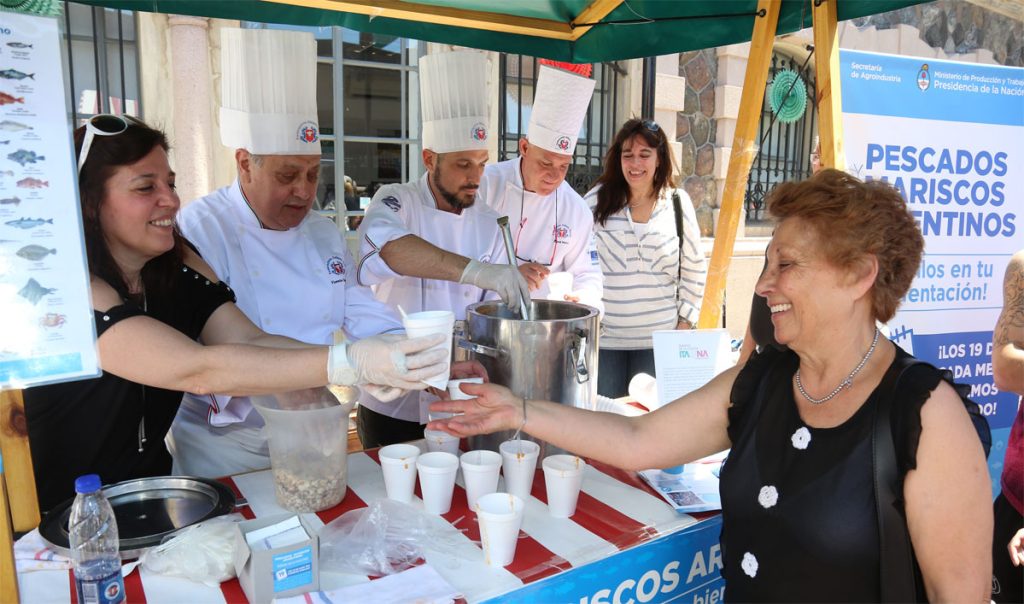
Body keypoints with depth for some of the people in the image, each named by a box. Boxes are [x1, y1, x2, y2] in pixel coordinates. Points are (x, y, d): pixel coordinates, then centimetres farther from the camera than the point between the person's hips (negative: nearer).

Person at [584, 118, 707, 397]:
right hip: (603, 336, 0)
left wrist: (685, 322, 4)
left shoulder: (677, 203, 3)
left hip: (658, 340, 1)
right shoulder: (596, 200, -1)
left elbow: (694, 269, 8)